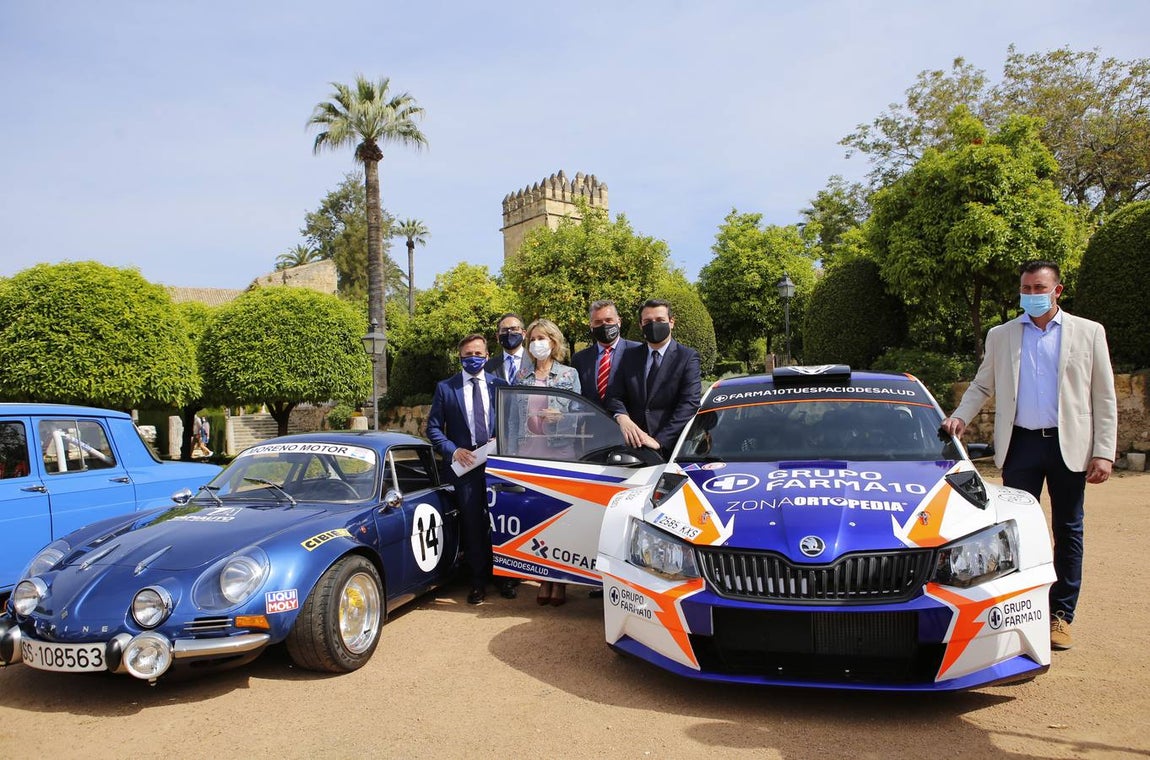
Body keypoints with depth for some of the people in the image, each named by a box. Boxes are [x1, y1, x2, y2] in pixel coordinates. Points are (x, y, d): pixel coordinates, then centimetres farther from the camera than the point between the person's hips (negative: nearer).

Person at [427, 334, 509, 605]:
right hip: (465, 463, -1)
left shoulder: (499, 385, 5)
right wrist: (453, 450, -11)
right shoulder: (445, 388, 2)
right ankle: (478, 581, 17)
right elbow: (433, 428, 2)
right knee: (473, 523, 5)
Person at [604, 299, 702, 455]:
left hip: (671, 447, -3)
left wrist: (660, 441, -23)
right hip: (634, 445, 3)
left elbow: (689, 404, -12)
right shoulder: (629, 356, 10)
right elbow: (614, 395, 4)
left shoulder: (688, 357, -3)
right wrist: (622, 417, -19)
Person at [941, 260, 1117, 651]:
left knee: (1068, 531, 8)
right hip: (1020, 445, 1)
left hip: (1070, 445, 0)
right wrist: (960, 416, -6)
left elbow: (1104, 397, 2)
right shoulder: (1000, 336, 7)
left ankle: (1060, 615, 18)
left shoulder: (1088, 333, 4)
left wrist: (1104, 452, -5)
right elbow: (981, 386, 13)